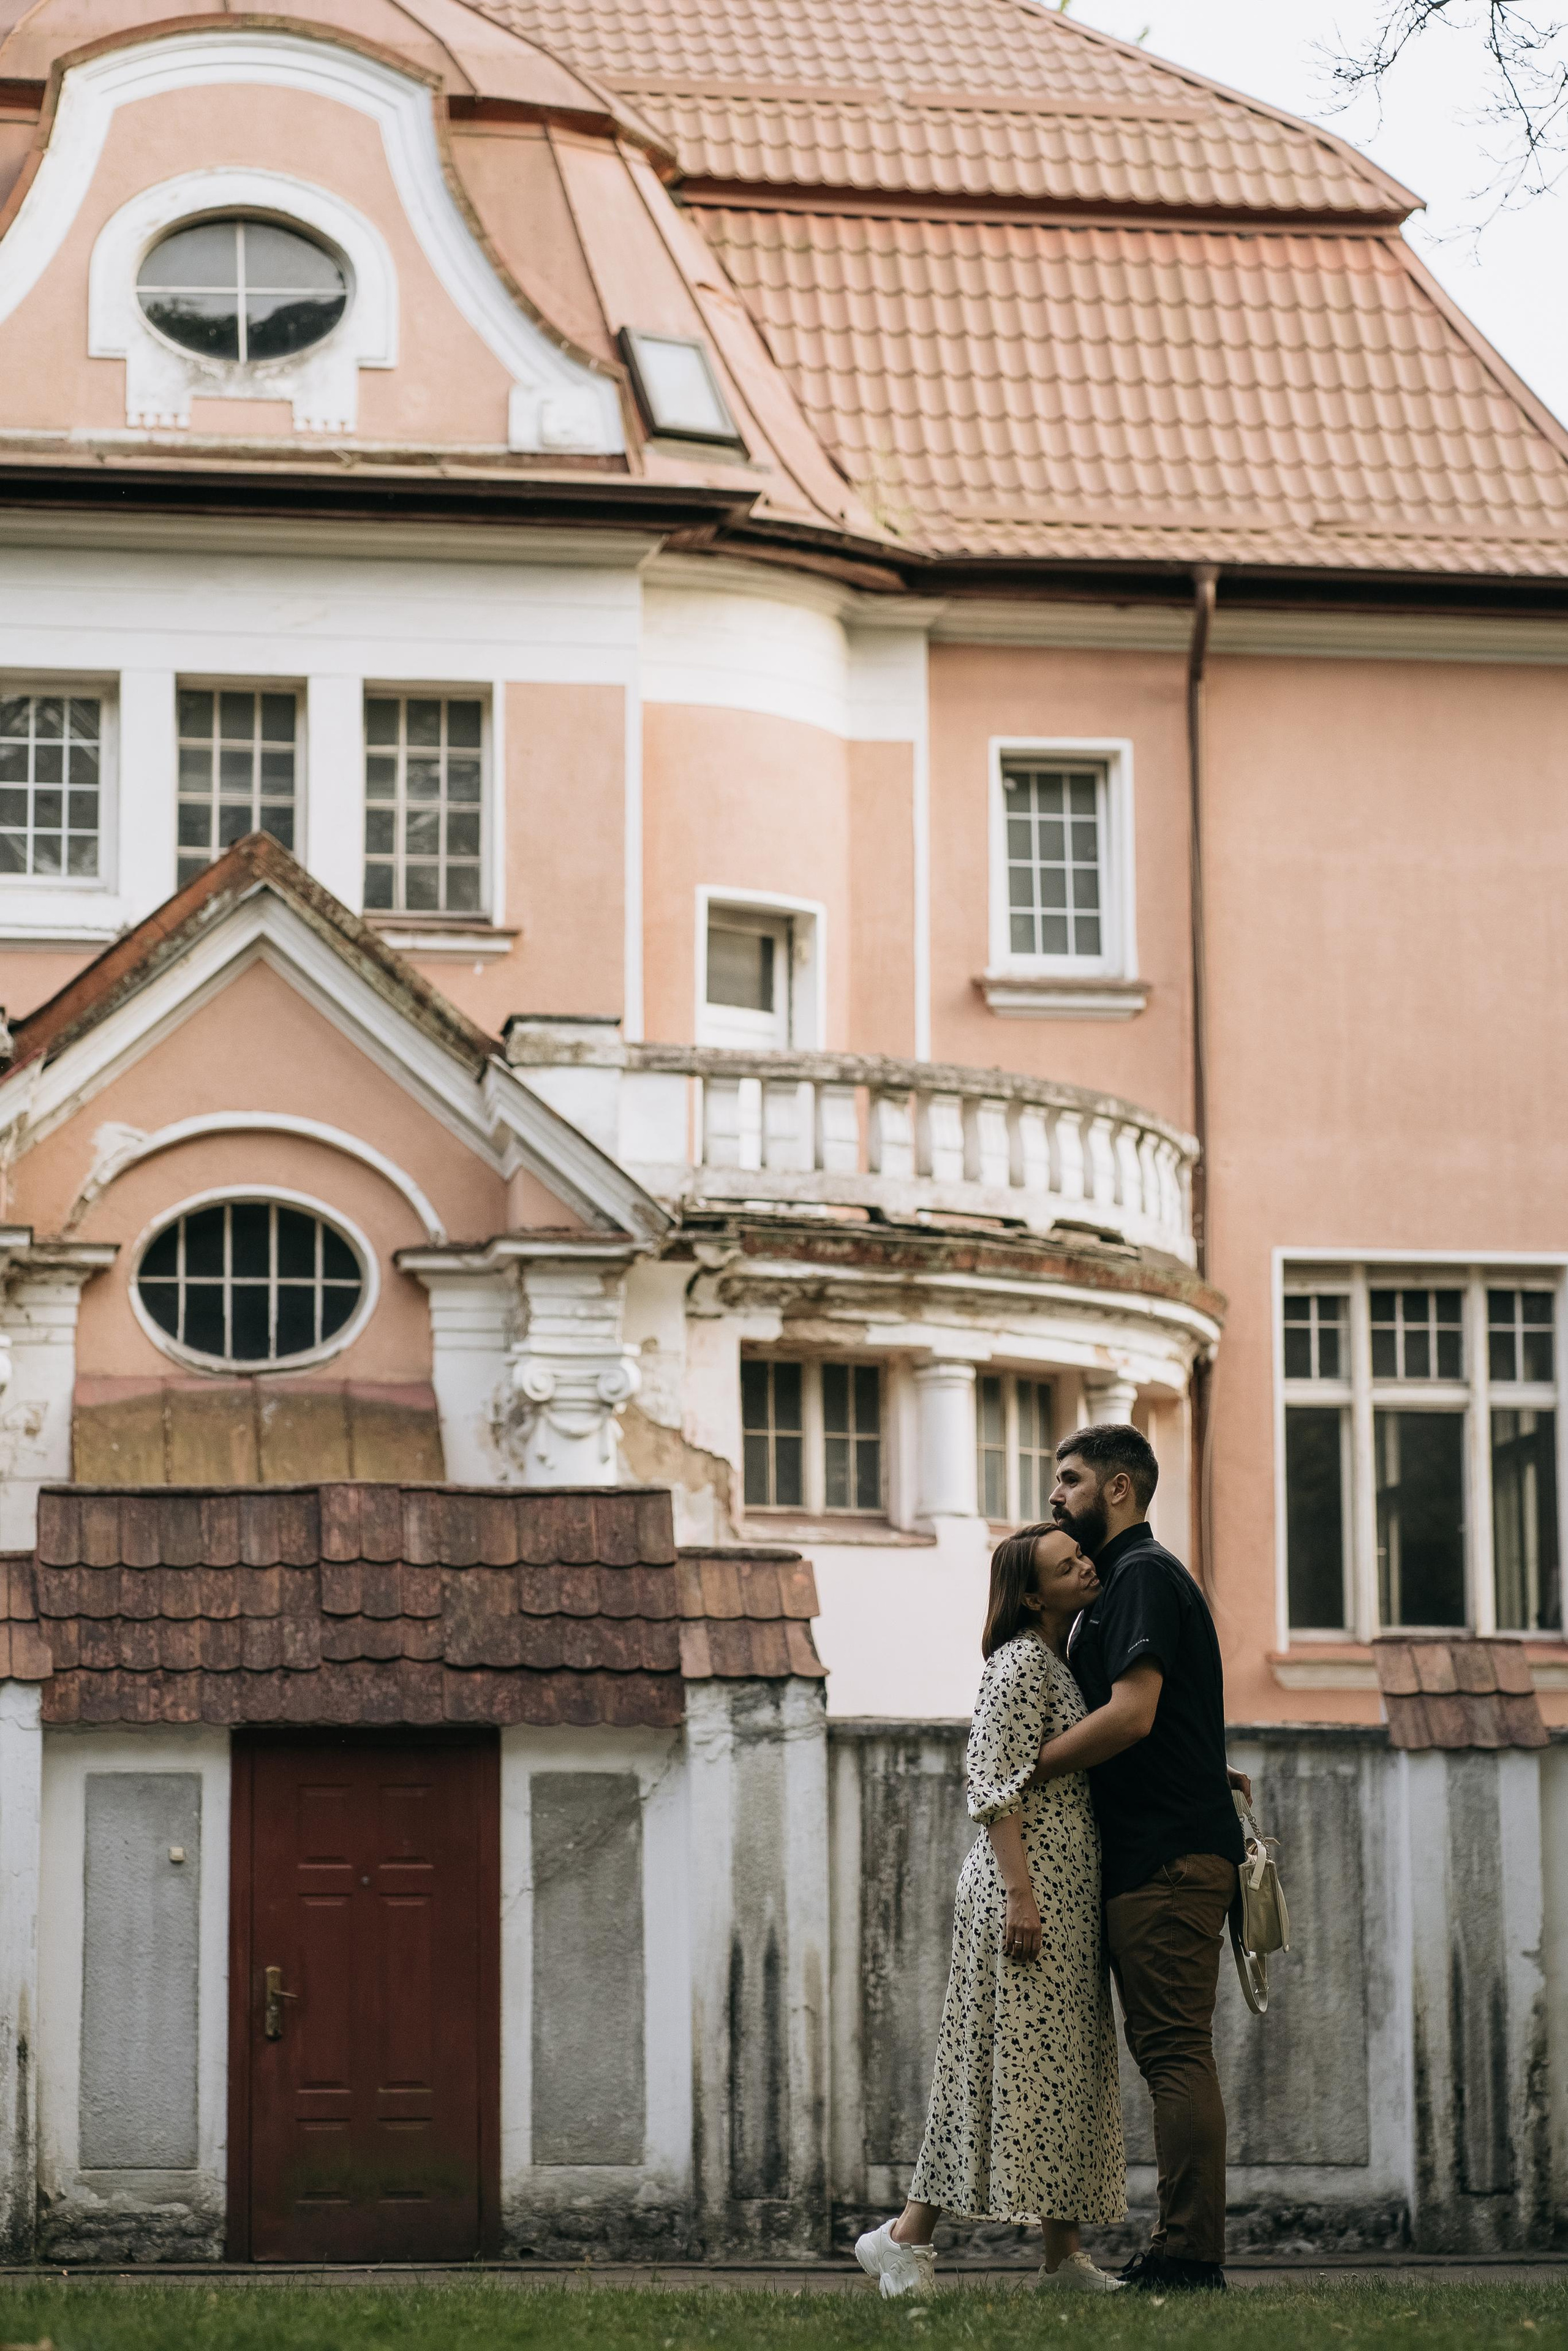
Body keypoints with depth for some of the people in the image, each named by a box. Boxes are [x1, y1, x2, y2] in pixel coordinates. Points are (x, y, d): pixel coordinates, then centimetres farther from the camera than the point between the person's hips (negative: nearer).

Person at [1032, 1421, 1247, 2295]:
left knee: (1176, 2052, -12)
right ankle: (1187, 2251, 9)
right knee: (1171, 2052, 9)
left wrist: (1021, 1771, -12)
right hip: (1161, 1853, 11)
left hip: (1167, 1857, -11)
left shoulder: (1144, 1576, -9)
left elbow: (1131, 1715, -20)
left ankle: (1188, 2254, -14)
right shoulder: (1130, 1577, 23)